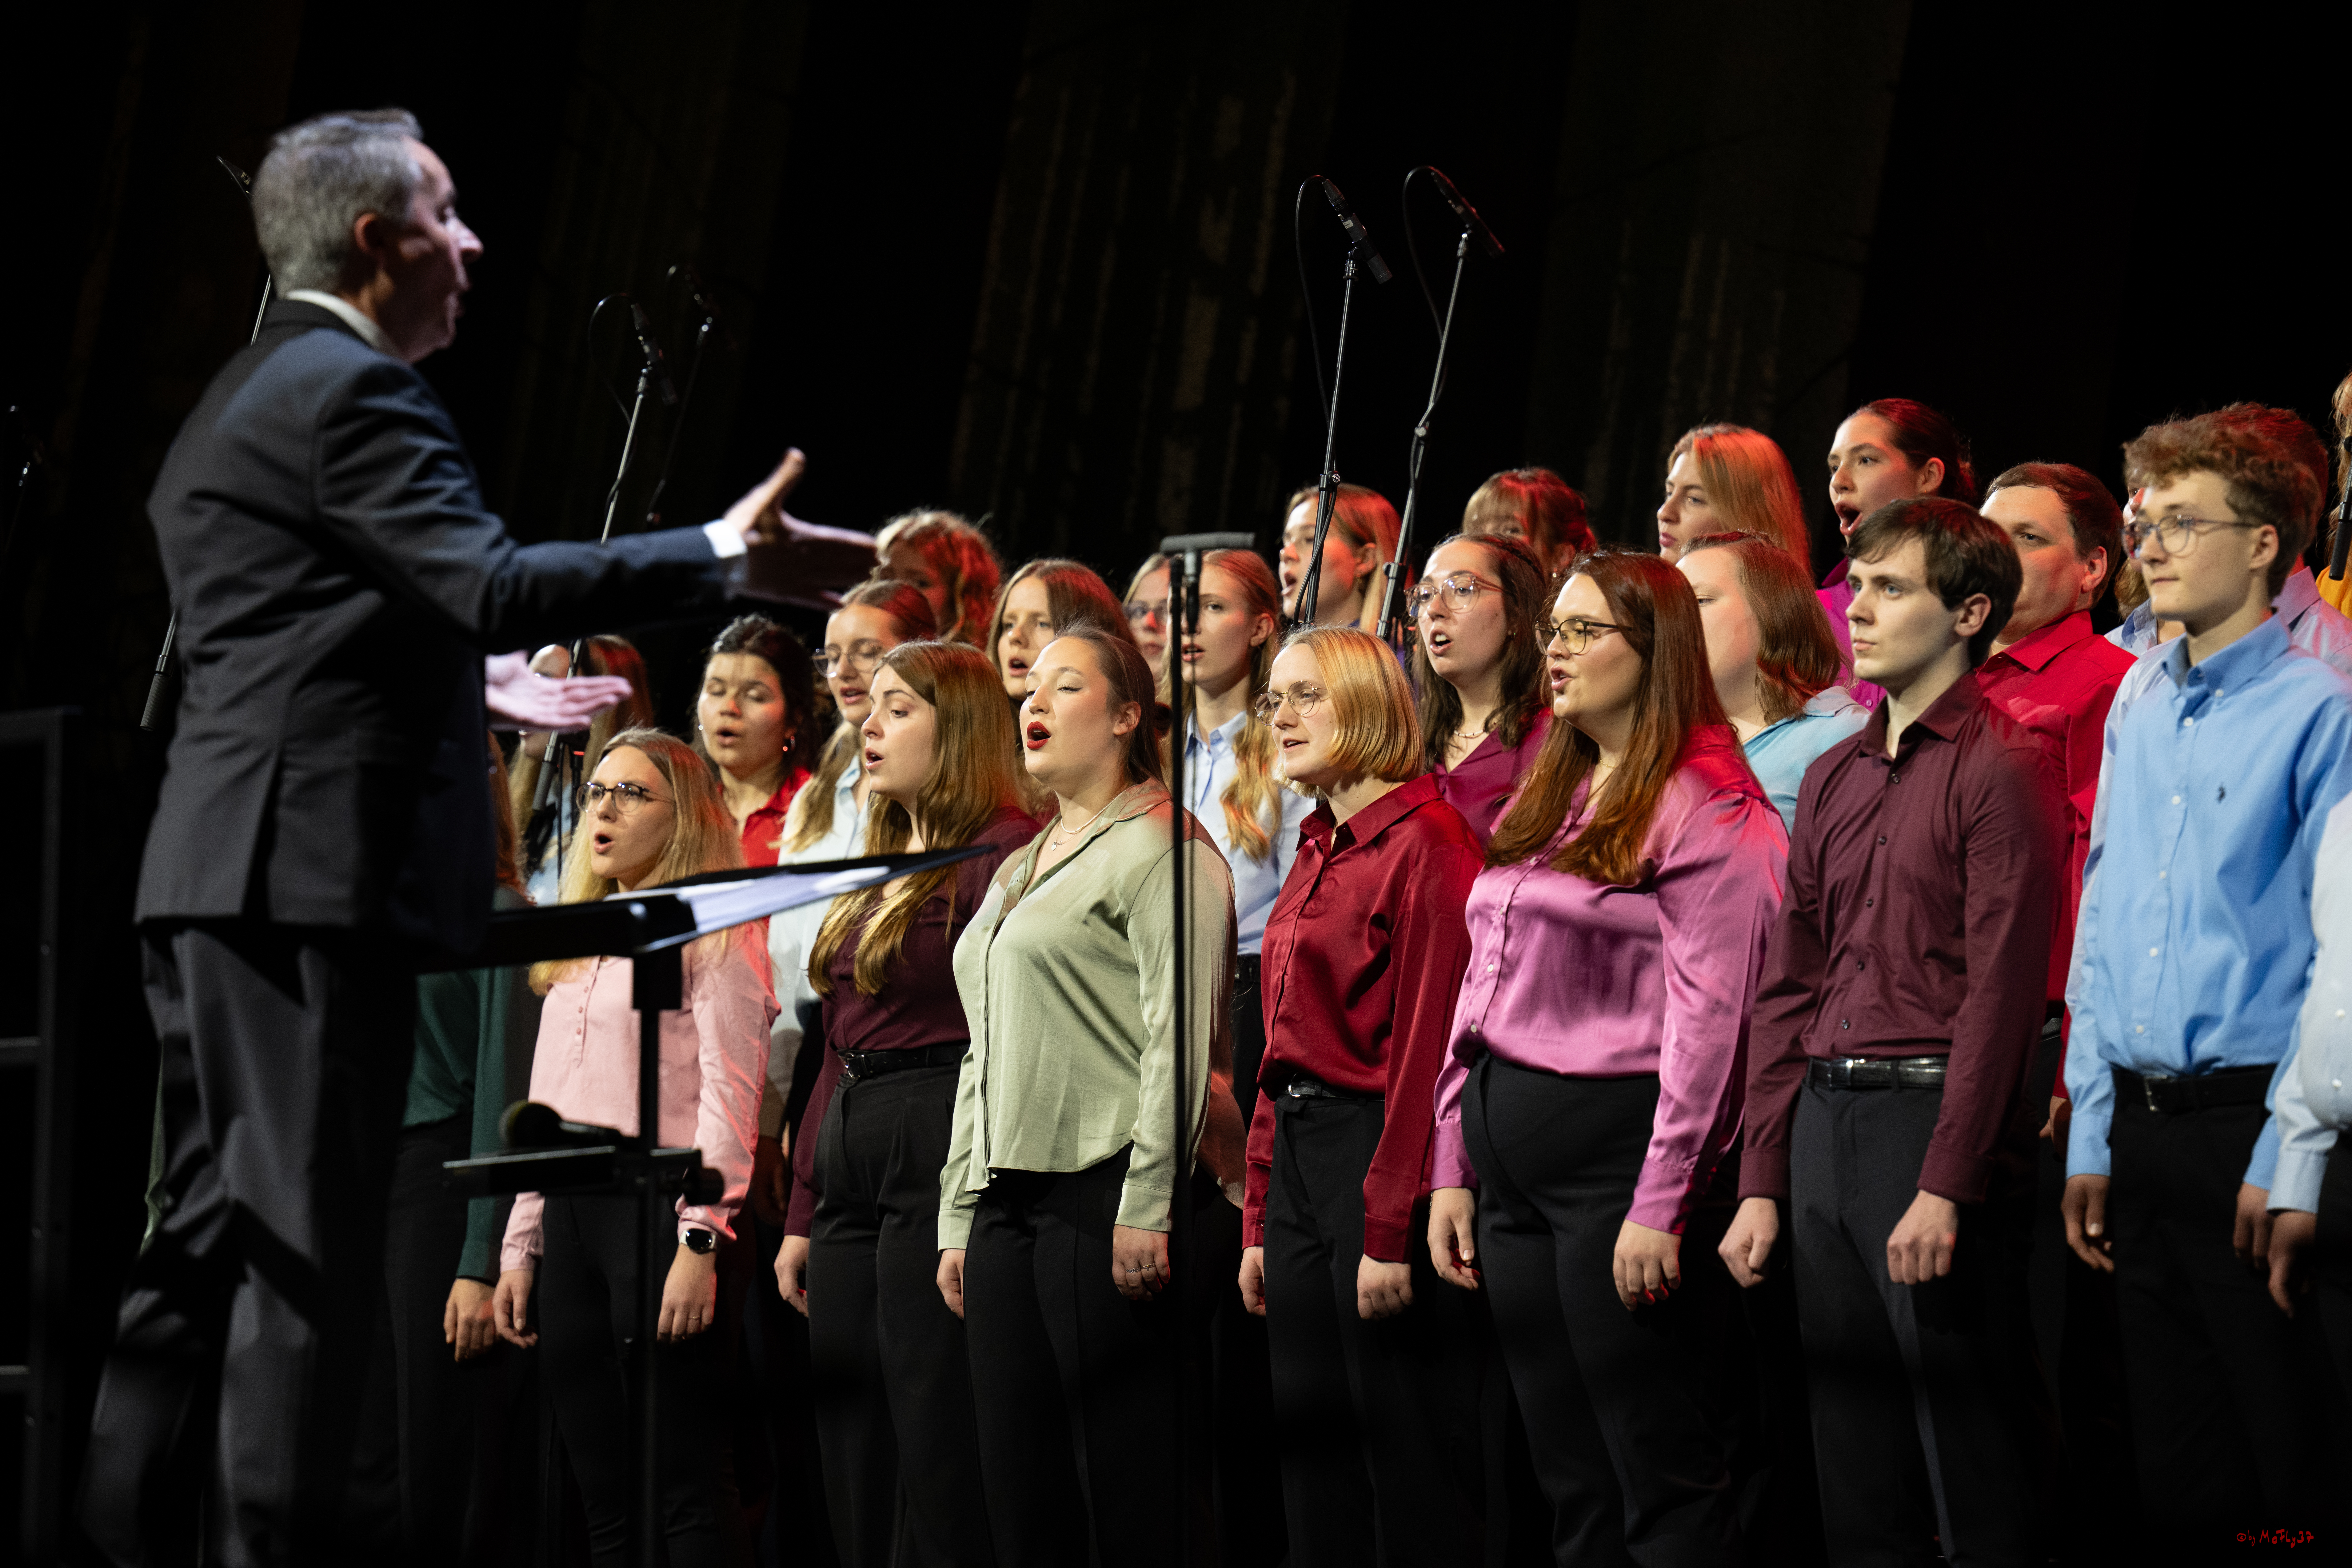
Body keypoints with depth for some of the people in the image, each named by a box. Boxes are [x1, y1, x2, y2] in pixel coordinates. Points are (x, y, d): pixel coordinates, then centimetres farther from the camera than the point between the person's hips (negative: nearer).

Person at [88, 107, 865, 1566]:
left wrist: (462, 683, 33)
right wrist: (725, 558, -21)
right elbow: (493, 583, -21)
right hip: (313, 871, -10)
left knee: (211, 1239, 11)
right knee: (310, 1244, -9)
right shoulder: (350, 390, -10)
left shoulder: (241, 403, 23)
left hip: (220, 878, 10)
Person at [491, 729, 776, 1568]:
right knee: (605, 1501, 6)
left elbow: (727, 1098, -10)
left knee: (686, 1492, -10)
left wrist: (700, 1242, -19)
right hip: (572, 1216, 8)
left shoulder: (710, 934, -1)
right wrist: (520, 1246, 17)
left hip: (662, 1211, -8)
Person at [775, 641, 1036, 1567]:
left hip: (944, 1159, -9)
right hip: (852, 1175, 9)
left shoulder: (1001, 851, -8)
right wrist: (802, 1214, 19)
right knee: (852, 1463, 9)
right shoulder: (876, 872, 21)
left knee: (937, 1457, -8)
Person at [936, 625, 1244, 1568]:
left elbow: (1179, 1039, -12)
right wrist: (960, 1217, 18)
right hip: (1011, 1201, 9)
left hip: (1111, 1193, -9)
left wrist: (1148, 1208, -19)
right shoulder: (1022, 872, 23)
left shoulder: (1160, 848, -4)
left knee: (1132, 1491, -8)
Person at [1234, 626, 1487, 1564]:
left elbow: (1429, 1044, -17)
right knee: (1312, 1454, 11)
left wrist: (1391, 1229, -19)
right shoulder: (1319, 853, 16)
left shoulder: (1421, 843, -12)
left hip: (1378, 1156, -9)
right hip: (1300, 1159, 9)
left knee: (1407, 1458, -4)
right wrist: (1260, 1220, 16)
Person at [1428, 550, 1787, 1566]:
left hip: (1616, 1145, -8)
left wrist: (1661, 1205, -20)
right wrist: (1452, 1170, 14)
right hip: (1512, 1159, 8)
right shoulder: (1541, 807, 18)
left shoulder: (1704, 810, -8)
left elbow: (1707, 1018, -15)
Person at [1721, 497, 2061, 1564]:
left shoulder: (1999, 771, -7)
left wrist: (1946, 1185, -18)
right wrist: (1763, 1182, 12)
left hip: (1936, 1114, -7)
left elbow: (2002, 989, -13)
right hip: (1825, 1119, 8)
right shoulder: (1833, 777, 17)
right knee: (1855, 1465, 9)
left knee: (1974, 1468, -5)